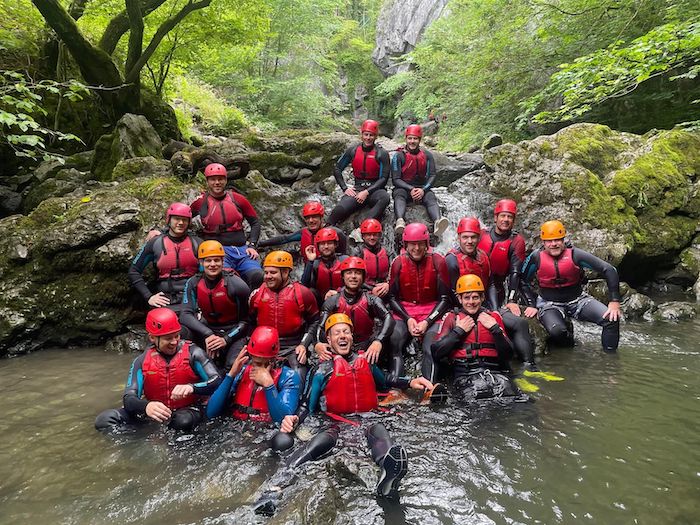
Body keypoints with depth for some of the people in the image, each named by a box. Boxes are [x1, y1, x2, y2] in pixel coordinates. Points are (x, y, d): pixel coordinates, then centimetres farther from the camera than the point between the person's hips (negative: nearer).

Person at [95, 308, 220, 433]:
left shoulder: (192, 353, -9)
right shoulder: (142, 361, -1)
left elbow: (216, 382, -16)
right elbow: (129, 399, -10)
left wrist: (192, 387, -38)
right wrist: (146, 406, -35)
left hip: (187, 410, -3)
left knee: (184, 421, -38)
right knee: (104, 420, -13)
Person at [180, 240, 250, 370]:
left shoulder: (236, 285, -13)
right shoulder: (193, 284, -3)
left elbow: (245, 320, -8)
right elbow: (186, 314, -13)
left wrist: (226, 339, -18)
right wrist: (208, 335, -26)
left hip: (233, 332, -4)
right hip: (209, 329, 4)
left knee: (233, 366, -30)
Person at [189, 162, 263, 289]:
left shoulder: (238, 199, 10)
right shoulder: (201, 201, 7)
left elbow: (255, 223, 16)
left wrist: (251, 245, 6)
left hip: (242, 249, 2)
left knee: (258, 276, -23)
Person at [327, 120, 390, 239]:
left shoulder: (381, 153, -1)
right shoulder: (353, 150, 7)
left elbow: (384, 178, -5)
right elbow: (337, 169, 14)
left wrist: (367, 192, -15)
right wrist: (345, 188, 1)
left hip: (374, 189, -2)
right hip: (357, 188, 2)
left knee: (384, 197, -40)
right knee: (340, 209, -31)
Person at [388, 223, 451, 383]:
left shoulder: (437, 261, -4)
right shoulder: (398, 263, 0)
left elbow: (445, 298, -1)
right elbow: (392, 297, 5)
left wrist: (427, 322, -12)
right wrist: (408, 319, -9)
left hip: (431, 312, -1)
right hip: (404, 311, 1)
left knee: (432, 350, -25)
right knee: (393, 342, -25)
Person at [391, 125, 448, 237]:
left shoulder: (427, 155, 7)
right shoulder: (399, 156, -1)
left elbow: (432, 175, 2)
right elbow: (395, 179, -6)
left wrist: (423, 189, -16)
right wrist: (411, 189, -20)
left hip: (422, 187, 2)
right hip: (403, 187, -2)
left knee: (431, 198, -28)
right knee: (399, 195, -35)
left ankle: (437, 222, -58)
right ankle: (400, 221, -63)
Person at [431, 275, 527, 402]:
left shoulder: (494, 317, 19)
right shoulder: (451, 318, 13)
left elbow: (508, 355, 11)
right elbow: (436, 353, 1)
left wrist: (495, 328, 0)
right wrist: (458, 331, 0)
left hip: (496, 372, 3)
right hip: (466, 375, -3)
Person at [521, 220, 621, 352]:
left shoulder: (575, 255, -14)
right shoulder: (536, 258, -12)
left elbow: (609, 270, -11)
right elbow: (523, 281, 1)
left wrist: (614, 301, -14)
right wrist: (532, 305, -6)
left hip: (577, 300, 2)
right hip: (550, 304, -1)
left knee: (612, 319, -18)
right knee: (556, 331, -32)